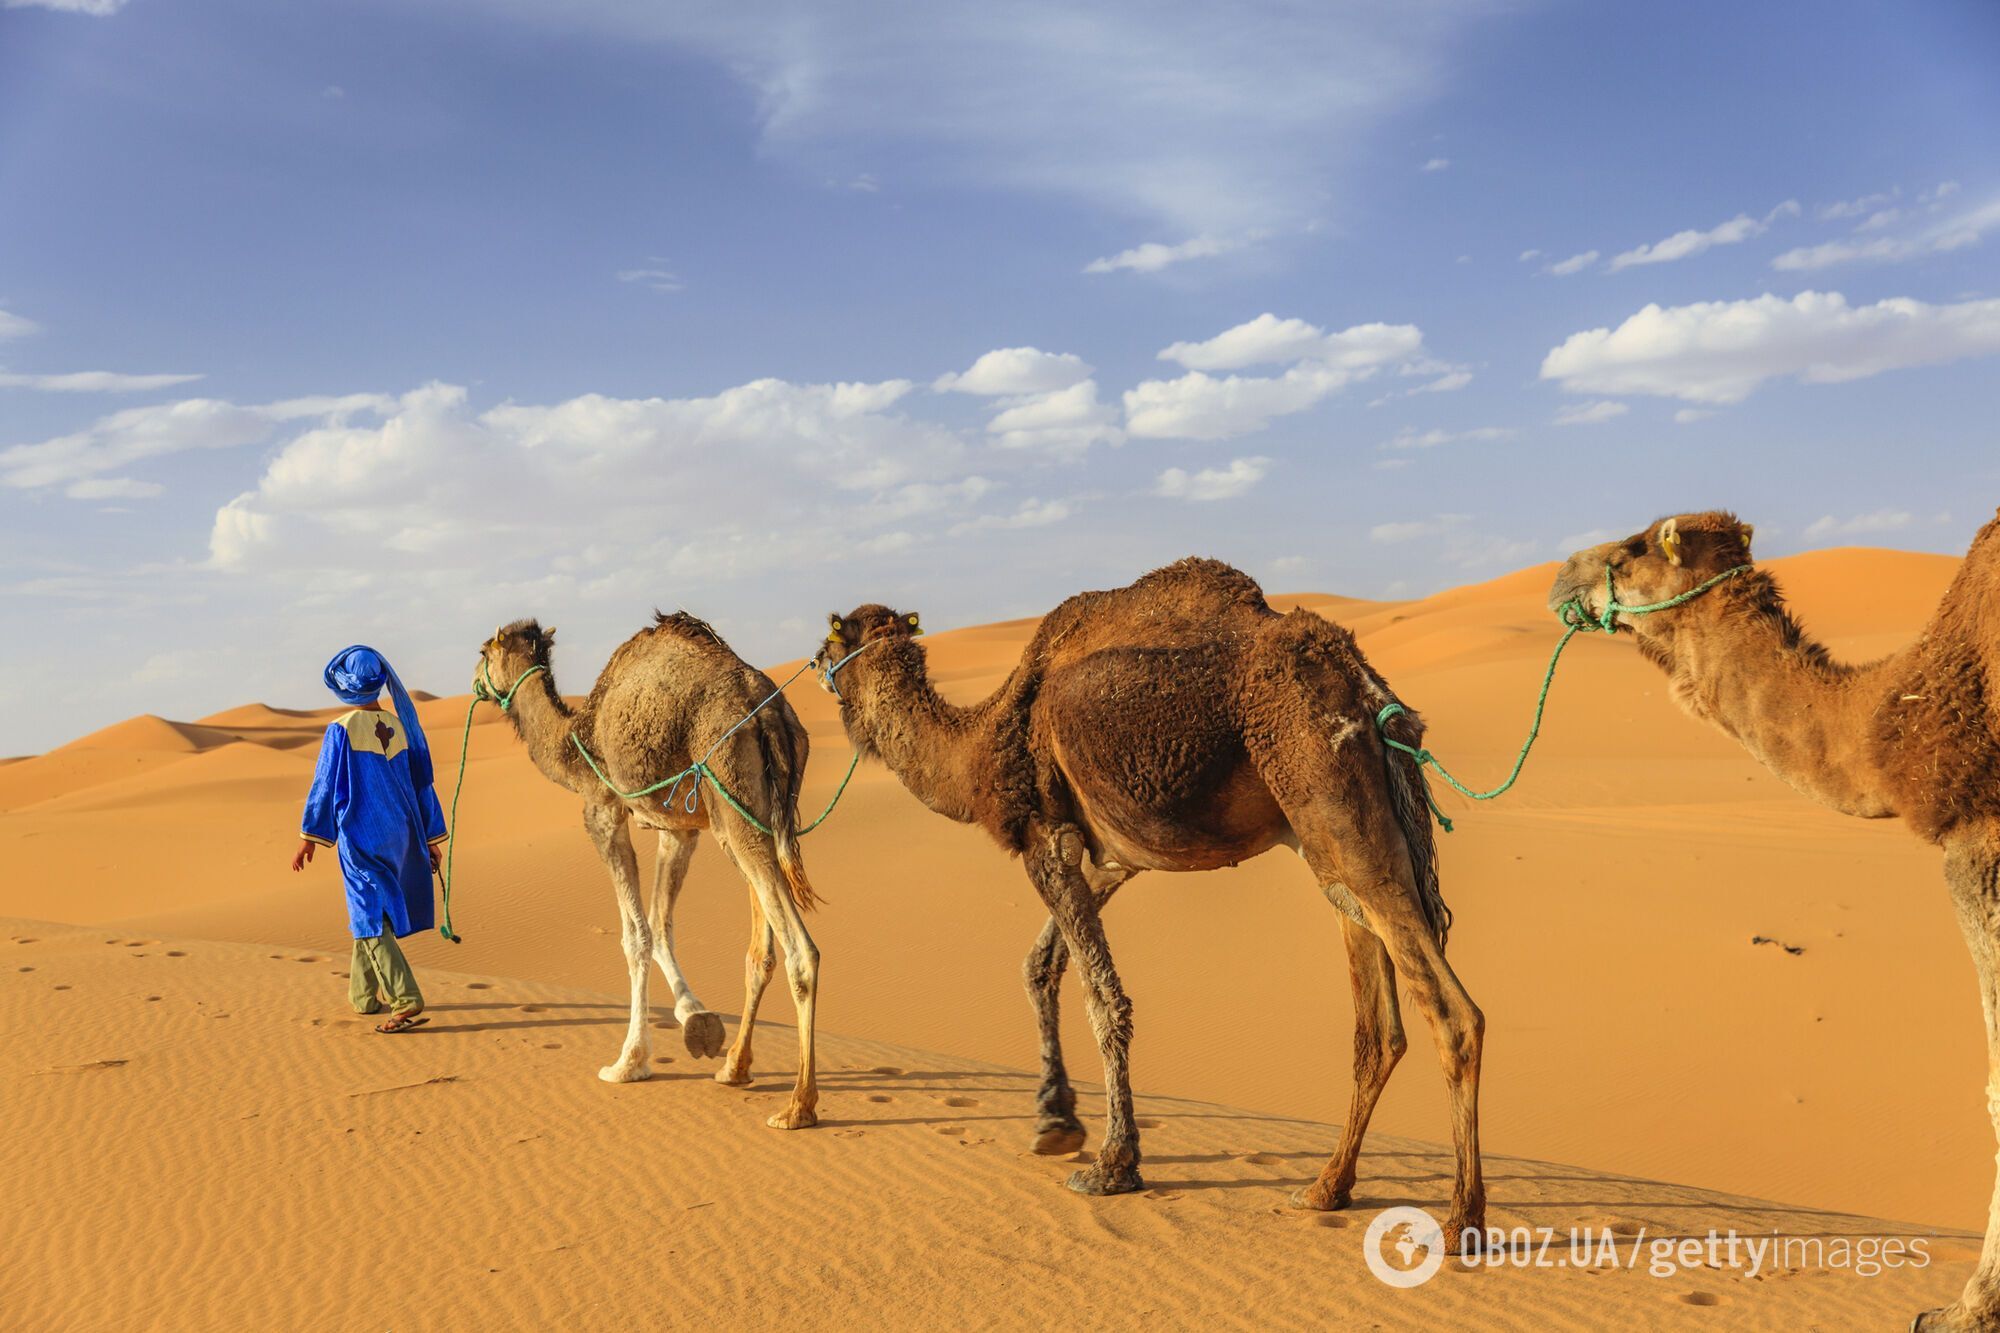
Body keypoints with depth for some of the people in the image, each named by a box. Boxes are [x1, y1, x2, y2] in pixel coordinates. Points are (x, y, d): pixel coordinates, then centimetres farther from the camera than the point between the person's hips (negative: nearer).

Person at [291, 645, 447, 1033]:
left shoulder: (341, 730, -11)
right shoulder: (402, 727, 3)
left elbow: (325, 785, -10)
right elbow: (422, 784, 7)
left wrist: (308, 840, -3)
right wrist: (431, 840, 14)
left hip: (360, 837, -5)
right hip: (397, 835, 5)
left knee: (372, 920, -4)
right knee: (371, 910, 21)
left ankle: (407, 1002, -16)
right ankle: (364, 994, 32)